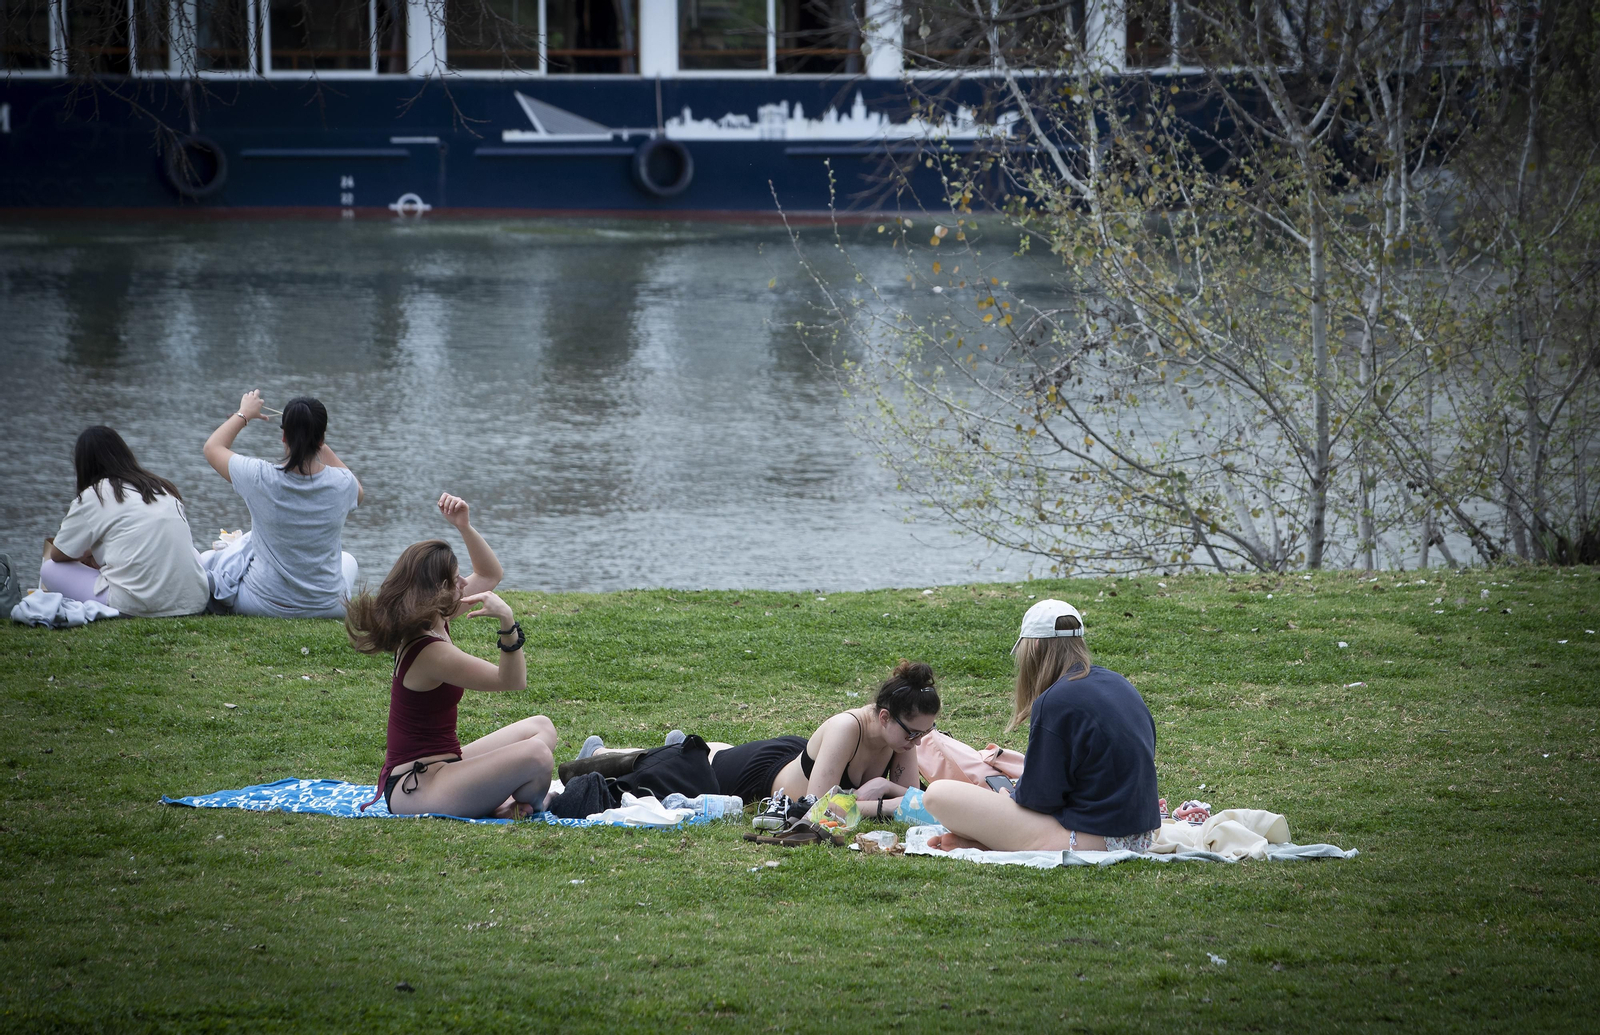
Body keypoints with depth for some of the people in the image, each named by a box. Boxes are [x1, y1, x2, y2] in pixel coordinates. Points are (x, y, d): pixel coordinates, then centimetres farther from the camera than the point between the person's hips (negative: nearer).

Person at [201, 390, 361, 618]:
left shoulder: (260, 478, -20)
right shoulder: (341, 484, -15)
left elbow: (213, 447, 2)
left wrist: (243, 414, 16)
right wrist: (322, 447, 17)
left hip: (263, 605, -2)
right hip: (327, 607, 2)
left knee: (206, 559, 26)